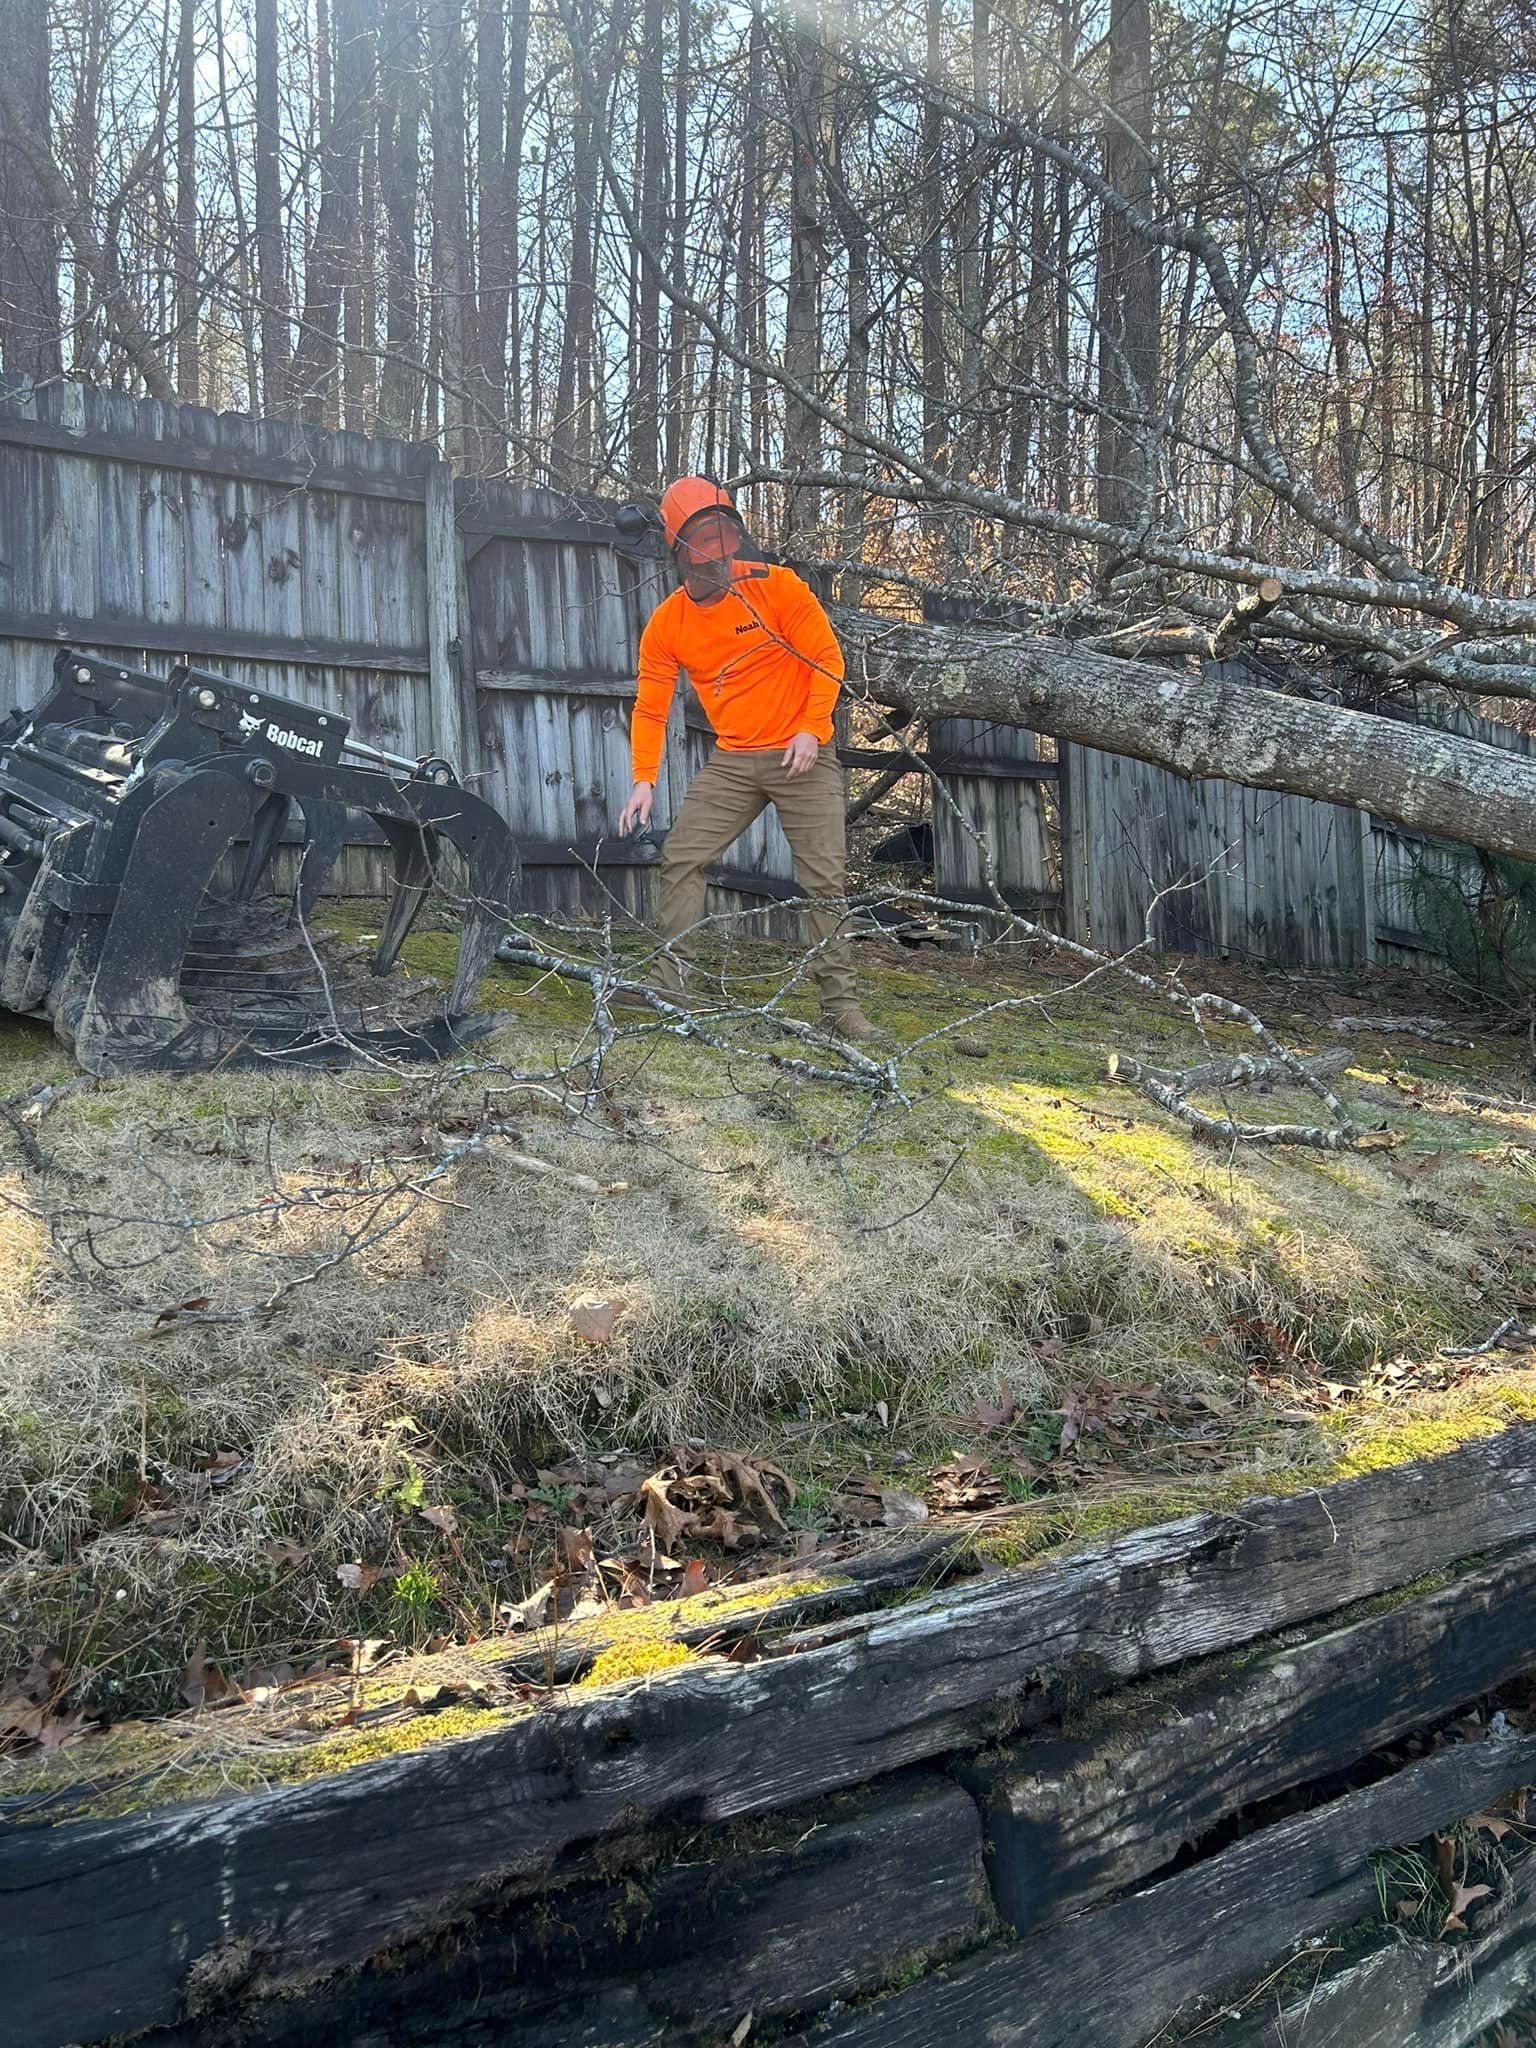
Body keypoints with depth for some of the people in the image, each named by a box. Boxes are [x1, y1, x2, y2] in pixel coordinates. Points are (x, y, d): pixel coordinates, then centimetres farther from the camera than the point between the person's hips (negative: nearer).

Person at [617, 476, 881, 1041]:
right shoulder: (665, 624, 0)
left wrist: (810, 728, -19)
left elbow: (826, 659, -7)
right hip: (731, 761, 3)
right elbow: (650, 708, 0)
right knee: (681, 858, -7)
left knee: (825, 878, -5)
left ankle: (839, 1004, 1)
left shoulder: (779, 588, -9)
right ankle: (673, 981, 2)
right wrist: (644, 781, -10)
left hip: (802, 756, -3)